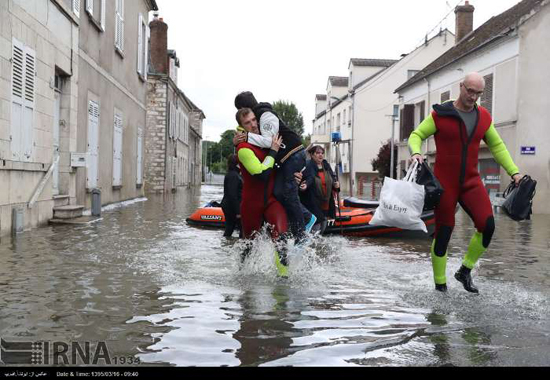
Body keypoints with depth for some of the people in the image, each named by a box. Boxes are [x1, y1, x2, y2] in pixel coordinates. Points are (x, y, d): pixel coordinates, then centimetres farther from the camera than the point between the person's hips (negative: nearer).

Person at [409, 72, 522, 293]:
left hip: (471, 182, 4)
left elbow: (497, 146, 14)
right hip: (444, 183, -3)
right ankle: (440, 285, 15)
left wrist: (514, 172, 7)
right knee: (443, 232, -1)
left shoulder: (483, 117, 6)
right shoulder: (440, 115, -6)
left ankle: (465, 271, 7)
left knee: (487, 225, -14)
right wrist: (415, 152, -26)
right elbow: (416, 136, -4)